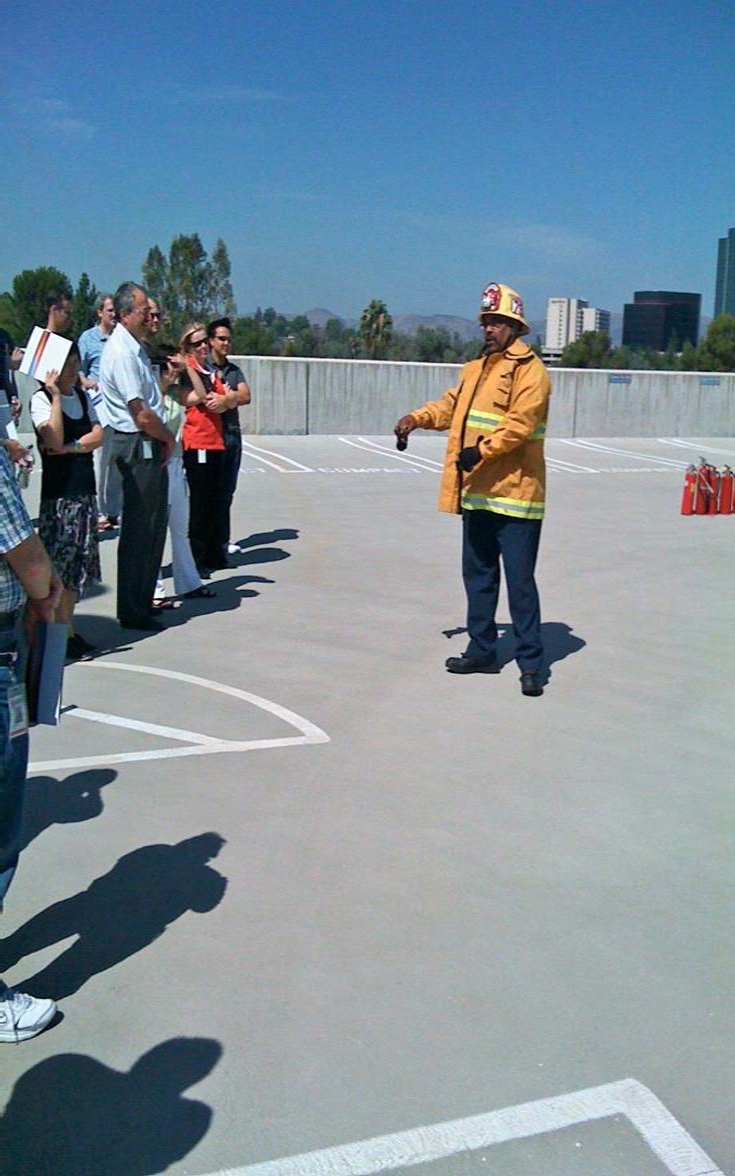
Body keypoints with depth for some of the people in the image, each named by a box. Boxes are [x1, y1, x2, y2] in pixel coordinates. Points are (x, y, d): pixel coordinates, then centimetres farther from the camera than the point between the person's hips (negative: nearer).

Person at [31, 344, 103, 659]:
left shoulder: (82, 396, 13)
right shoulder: (41, 399, -5)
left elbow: (97, 436, 4)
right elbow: (55, 440, -19)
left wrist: (70, 447, -11)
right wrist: (56, 396, -17)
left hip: (85, 487, 7)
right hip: (58, 491, -7)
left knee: (79, 561, 8)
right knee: (61, 562, -5)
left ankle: (67, 629, 15)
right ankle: (65, 633, -1)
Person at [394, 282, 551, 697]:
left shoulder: (529, 369, -10)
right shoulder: (476, 368, 16)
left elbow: (518, 425, -20)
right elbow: (451, 405, 17)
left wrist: (482, 449, -28)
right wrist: (417, 418, 0)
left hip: (514, 493, -8)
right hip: (477, 492, 8)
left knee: (519, 581, -4)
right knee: (478, 575, 15)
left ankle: (531, 663, 5)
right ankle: (482, 650, 28)